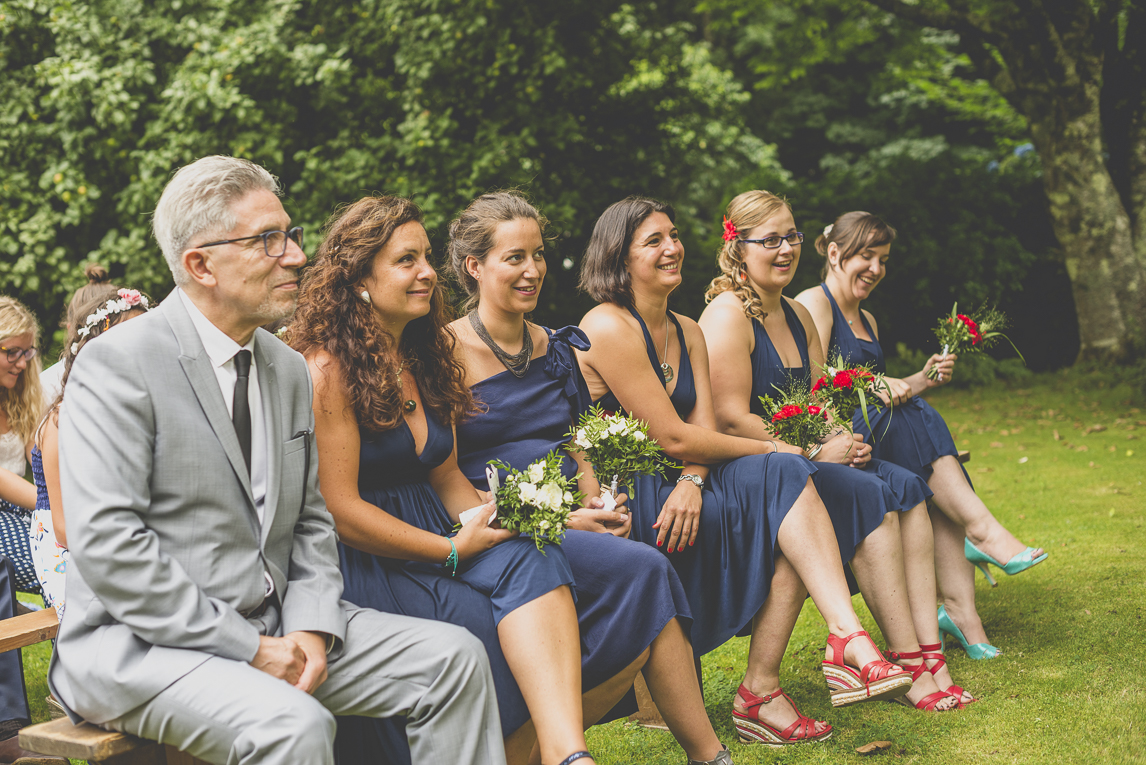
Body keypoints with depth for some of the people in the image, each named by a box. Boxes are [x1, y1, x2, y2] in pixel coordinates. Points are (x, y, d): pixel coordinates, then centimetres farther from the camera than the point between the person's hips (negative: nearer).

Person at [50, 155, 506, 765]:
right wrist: (248, 648, -19)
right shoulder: (117, 364, -11)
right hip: (143, 641, -7)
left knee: (455, 657, -6)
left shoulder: (290, 370, 13)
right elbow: (105, 544, -19)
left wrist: (311, 628, -5)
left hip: (273, 626, 7)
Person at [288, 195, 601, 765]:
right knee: (502, 642, -26)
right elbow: (338, 508, -15)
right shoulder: (326, 369, -12)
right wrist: (453, 551, -14)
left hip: (433, 538, 7)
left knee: (533, 562, -25)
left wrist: (489, 522, -3)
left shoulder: (423, 359, 14)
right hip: (361, 564, -6)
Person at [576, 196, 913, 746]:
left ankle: (761, 692, -24)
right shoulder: (607, 327, -11)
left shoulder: (687, 333, 16)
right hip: (618, 499, -7)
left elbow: (702, 429, 3)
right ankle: (847, 639, -25)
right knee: (783, 478, -20)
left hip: (673, 489, 8)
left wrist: (692, 480, -19)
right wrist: (770, 450, -7)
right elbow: (673, 437, -15)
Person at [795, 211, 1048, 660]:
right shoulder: (813, 304, -2)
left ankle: (959, 607, -29)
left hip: (874, 439, 7)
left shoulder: (867, 321, 25)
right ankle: (980, 528, -27)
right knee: (913, 421, -31)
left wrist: (919, 381, 7)